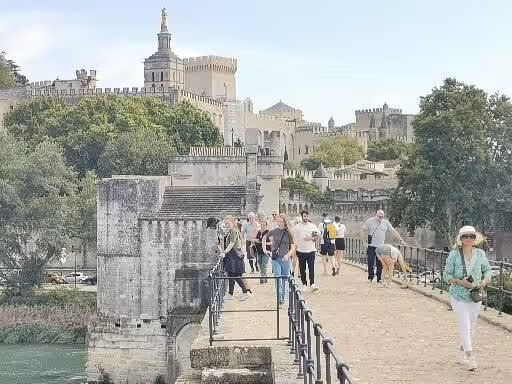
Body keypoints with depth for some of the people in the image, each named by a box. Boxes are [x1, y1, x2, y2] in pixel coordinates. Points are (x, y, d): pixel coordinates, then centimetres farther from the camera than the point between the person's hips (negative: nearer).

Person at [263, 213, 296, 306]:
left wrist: (288, 255, -17)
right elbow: (264, 238, 18)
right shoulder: (274, 231, 0)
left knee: (285, 279, 9)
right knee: (277, 278, -11)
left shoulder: (288, 233, -2)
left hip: (285, 259, 0)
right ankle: (279, 298, -12)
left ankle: (283, 298, 22)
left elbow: (293, 247, 0)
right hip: (275, 258, 0)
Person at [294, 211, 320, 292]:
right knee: (302, 269, 4)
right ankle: (304, 284, 13)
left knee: (311, 268, -9)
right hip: (301, 251, 1)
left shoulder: (312, 226, 5)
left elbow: (318, 236, 7)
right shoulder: (297, 227, 4)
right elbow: (294, 238, 6)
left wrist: (311, 238, -9)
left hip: (311, 250, -1)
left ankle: (312, 284, -12)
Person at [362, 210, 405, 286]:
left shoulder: (386, 223, 6)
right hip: (371, 246, -2)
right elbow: (364, 231, 2)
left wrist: (401, 240, 4)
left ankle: (379, 280, 10)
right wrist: (364, 242, -4)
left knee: (380, 265, 3)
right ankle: (370, 277, 16)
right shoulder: (370, 221, -2)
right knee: (370, 263, -2)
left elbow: (393, 231, 8)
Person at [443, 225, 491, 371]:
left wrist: (484, 282, -9)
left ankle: (462, 354, 31)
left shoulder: (480, 254, -1)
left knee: (471, 326, 14)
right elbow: (447, 275, -6)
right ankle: (470, 357, -8)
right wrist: (460, 282, -21)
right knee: (465, 326, -10)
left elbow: (487, 270, 11)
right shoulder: (454, 254, -10)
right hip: (459, 296, -4)